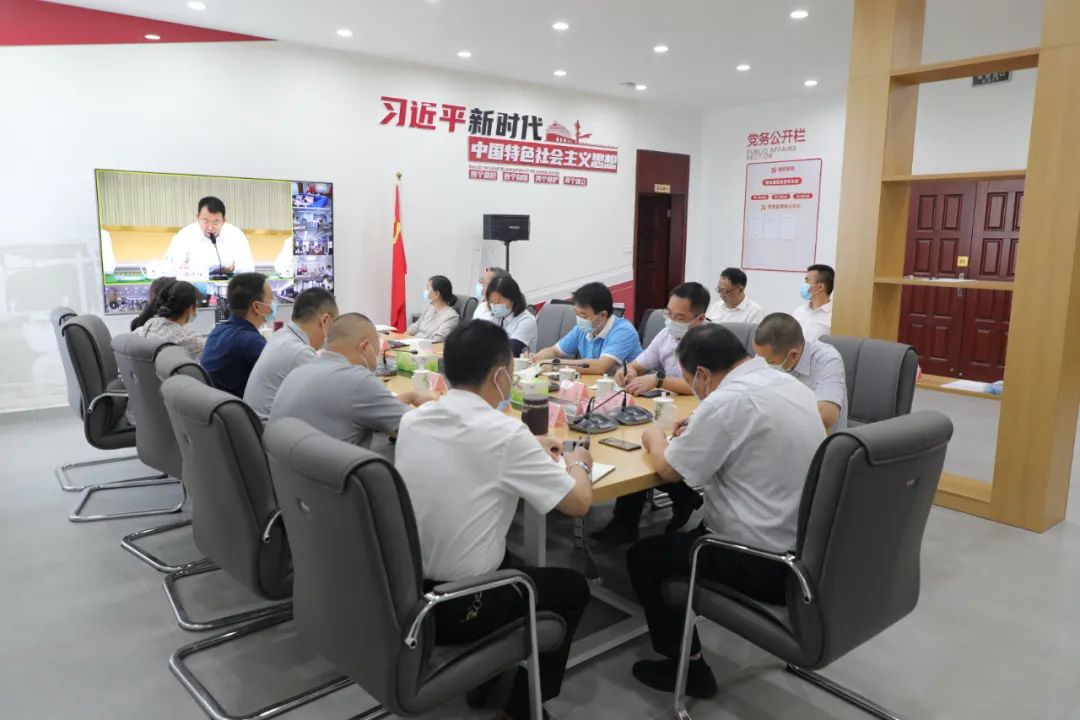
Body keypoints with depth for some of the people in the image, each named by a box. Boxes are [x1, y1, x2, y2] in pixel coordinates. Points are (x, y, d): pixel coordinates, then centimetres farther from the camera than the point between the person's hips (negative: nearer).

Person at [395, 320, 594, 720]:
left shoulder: (414, 419, -1)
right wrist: (578, 464, 10)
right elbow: (579, 503, -11)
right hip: (454, 607, -6)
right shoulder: (506, 432, -21)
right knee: (572, 587, 18)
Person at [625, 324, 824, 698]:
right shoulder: (790, 385, 4)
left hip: (765, 561, -9)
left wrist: (656, 439, 8)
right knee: (690, 535, 29)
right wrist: (699, 430, 17)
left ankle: (687, 667, 22)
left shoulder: (728, 400, -23)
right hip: (808, 546, 9)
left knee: (643, 556, 11)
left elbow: (668, 469, -11)